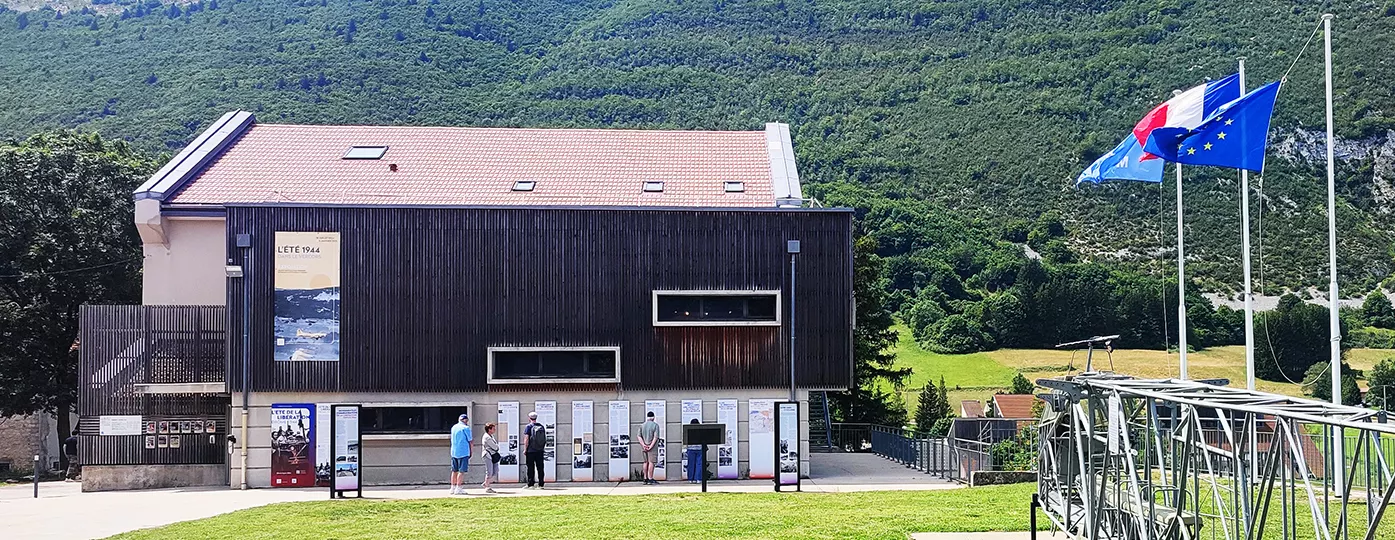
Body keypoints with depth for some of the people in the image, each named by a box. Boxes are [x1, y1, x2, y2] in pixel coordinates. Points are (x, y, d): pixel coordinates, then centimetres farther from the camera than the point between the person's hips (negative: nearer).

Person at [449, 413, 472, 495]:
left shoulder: (453, 427, 13)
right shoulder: (465, 428, -9)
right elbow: (471, 440, -9)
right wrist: (473, 437, 12)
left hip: (454, 452, 7)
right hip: (463, 452, -7)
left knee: (454, 471, 12)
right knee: (461, 471, -5)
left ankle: (453, 488, 14)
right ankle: (458, 488, -9)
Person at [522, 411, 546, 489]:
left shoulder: (528, 427, -6)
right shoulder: (541, 426, 9)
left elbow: (526, 439, -11)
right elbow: (545, 438, 13)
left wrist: (525, 450, -8)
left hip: (531, 451, -4)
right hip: (540, 451, 4)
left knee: (530, 468, 0)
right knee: (540, 468, 7)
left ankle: (530, 485, -2)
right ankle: (541, 485, 7)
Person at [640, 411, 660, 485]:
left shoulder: (642, 425, 9)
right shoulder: (655, 425, -5)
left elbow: (639, 436, 2)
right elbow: (656, 437, -13)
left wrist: (643, 445, -6)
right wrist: (651, 446, -14)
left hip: (644, 446, 5)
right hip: (652, 447, -5)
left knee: (646, 462, 11)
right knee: (651, 462, -5)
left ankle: (645, 479, 12)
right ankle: (650, 479, -6)